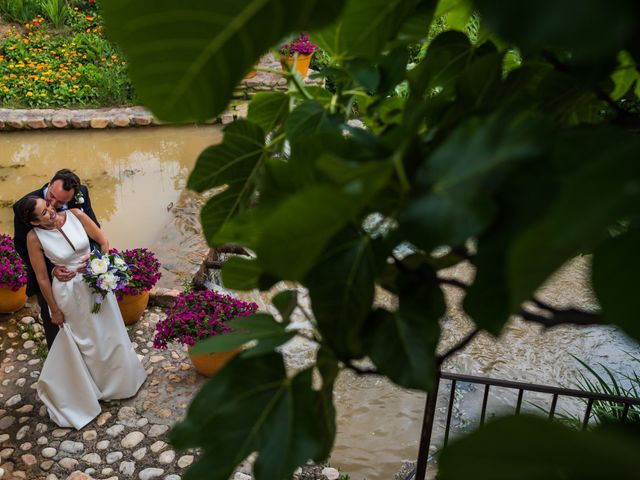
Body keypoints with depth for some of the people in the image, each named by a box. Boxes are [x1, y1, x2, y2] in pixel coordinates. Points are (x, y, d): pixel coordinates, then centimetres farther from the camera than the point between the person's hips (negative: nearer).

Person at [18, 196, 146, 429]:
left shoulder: (75, 215, -15)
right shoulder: (34, 237, -20)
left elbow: (103, 241, -4)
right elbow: (41, 277, -12)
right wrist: (55, 310, -6)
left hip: (97, 283, 3)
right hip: (70, 292, -3)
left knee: (109, 333, 20)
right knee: (84, 341, 15)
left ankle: (118, 379, 45)